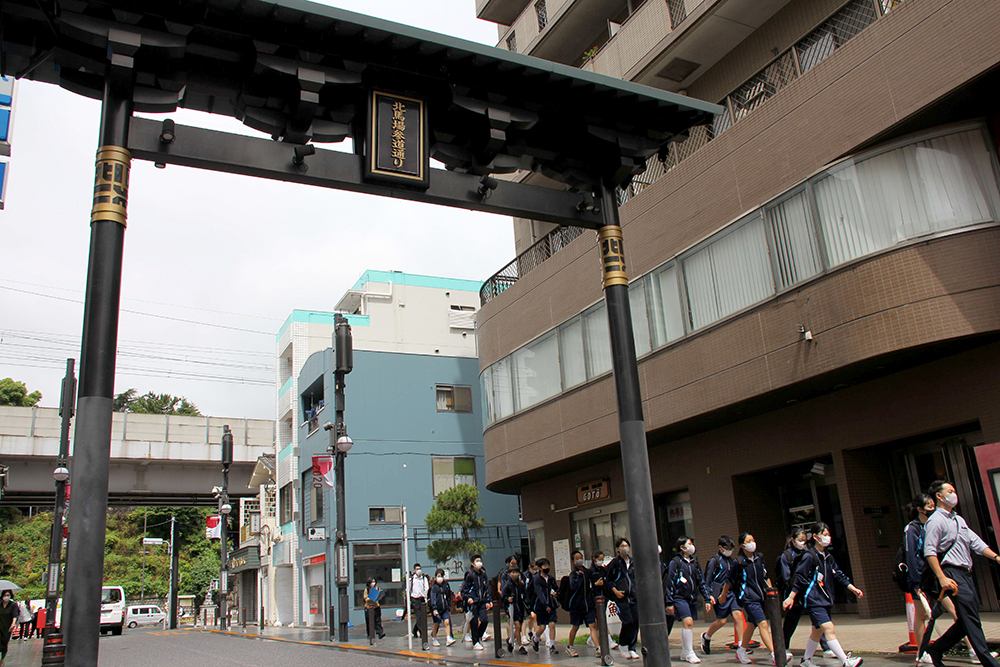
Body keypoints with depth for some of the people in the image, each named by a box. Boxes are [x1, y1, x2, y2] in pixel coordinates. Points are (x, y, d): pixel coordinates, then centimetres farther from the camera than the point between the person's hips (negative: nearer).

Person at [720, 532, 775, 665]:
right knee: (763, 624, -15)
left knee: (752, 624, 16)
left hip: (761, 596, 6)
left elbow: (766, 576, 17)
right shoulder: (738, 562, -11)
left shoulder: (759, 558, 5)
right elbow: (729, 580, -1)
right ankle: (774, 655, -17)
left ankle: (741, 651, 32)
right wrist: (723, 595, 7)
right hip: (748, 598, -6)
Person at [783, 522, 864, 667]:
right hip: (813, 601, -8)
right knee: (829, 628, -16)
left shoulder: (829, 557, 11)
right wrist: (791, 598, -10)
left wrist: (853, 588, 6)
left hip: (824, 600, 8)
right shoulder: (809, 556, -12)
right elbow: (800, 578, -11)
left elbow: (839, 575, 16)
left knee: (818, 631, 14)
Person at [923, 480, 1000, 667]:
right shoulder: (935, 521, -8)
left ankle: (935, 649, 19)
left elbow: (975, 542, 19)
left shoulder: (958, 519, 20)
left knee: (968, 619, 9)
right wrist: (942, 578, -20)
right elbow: (929, 552, -14)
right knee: (970, 618, -10)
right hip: (952, 573, -9)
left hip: (966, 573, 9)